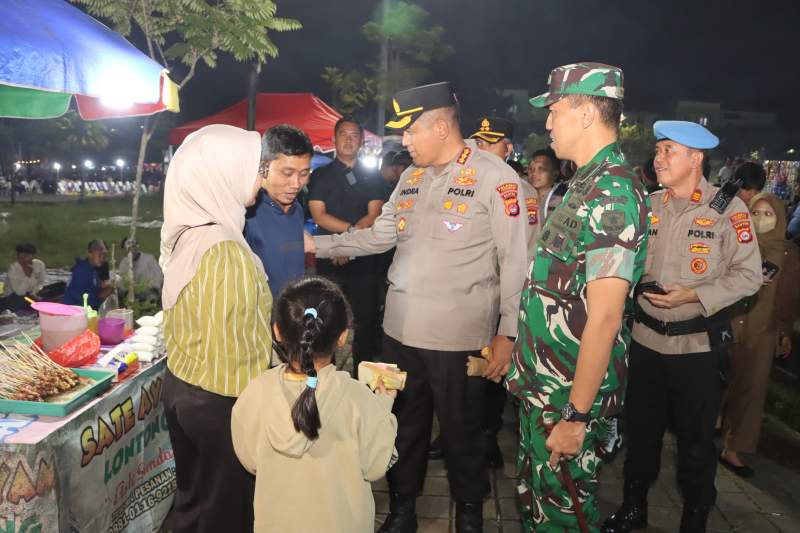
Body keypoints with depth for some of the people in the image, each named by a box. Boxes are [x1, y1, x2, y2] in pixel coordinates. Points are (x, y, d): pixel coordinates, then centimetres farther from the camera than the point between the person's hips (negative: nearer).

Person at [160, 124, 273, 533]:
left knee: (192, 500, 24)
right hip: (220, 400, -8)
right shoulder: (227, 252, -26)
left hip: (180, 387, 8)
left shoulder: (184, 234, 0)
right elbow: (238, 348, -23)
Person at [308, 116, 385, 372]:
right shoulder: (320, 175, 7)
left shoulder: (371, 177, 10)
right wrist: (353, 229, -11)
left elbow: (374, 216, -2)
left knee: (365, 322, 5)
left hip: (364, 261, 1)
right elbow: (319, 215, -3)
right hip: (329, 261, -1)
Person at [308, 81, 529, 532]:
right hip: (401, 328, 6)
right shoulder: (412, 176, 11)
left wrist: (507, 333, -13)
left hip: (459, 337, -6)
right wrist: (316, 244, 10)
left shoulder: (496, 178, -10)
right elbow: (380, 236, 15)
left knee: (461, 429, 11)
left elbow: (514, 261, -10)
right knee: (405, 424, 18)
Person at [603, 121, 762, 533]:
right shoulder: (649, 205, 3)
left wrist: (693, 295, -19)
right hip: (646, 338, 4)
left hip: (698, 344, -4)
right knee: (641, 429, 17)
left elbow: (749, 275, -10)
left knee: (695, 439, 12)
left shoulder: (728, 208, -9)